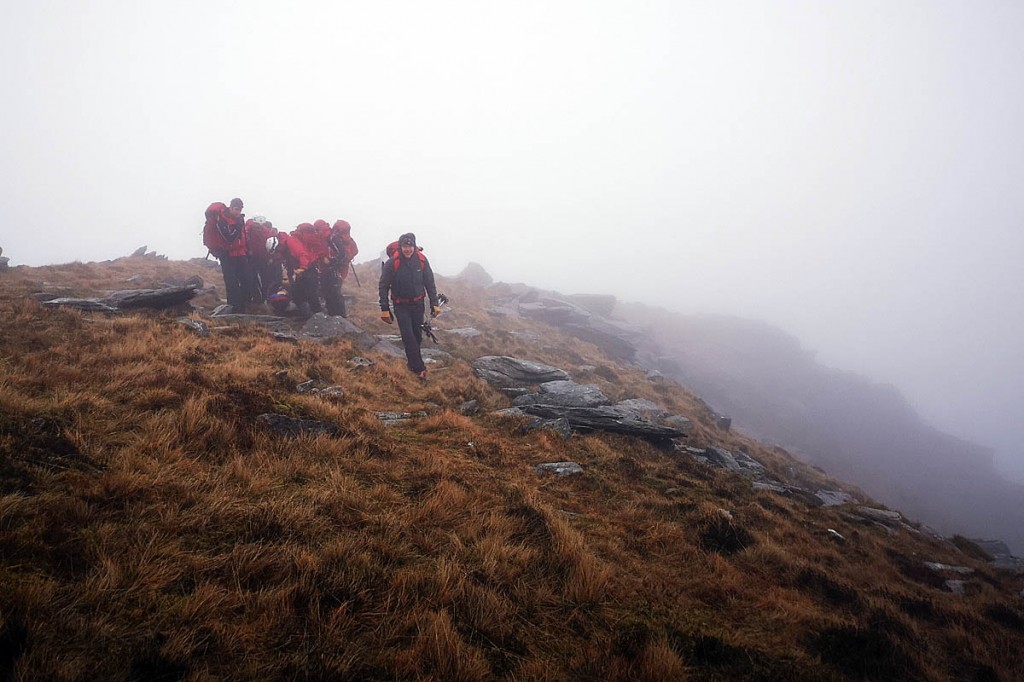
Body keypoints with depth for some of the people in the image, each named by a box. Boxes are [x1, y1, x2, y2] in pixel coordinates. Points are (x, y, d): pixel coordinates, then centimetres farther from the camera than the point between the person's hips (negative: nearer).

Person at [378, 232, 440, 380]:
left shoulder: (422, 261, -10)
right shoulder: (392, 263, -18)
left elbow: (430, 283, 0)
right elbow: (383, 287, -10)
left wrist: (434, 304, -1)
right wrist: (384, 309, -10)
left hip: (418, 304, 3)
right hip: (401, 306, -3)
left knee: (417, 335, 11)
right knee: (408, 336, -10)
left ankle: (412, 358, 33)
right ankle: (419, 368, -6)